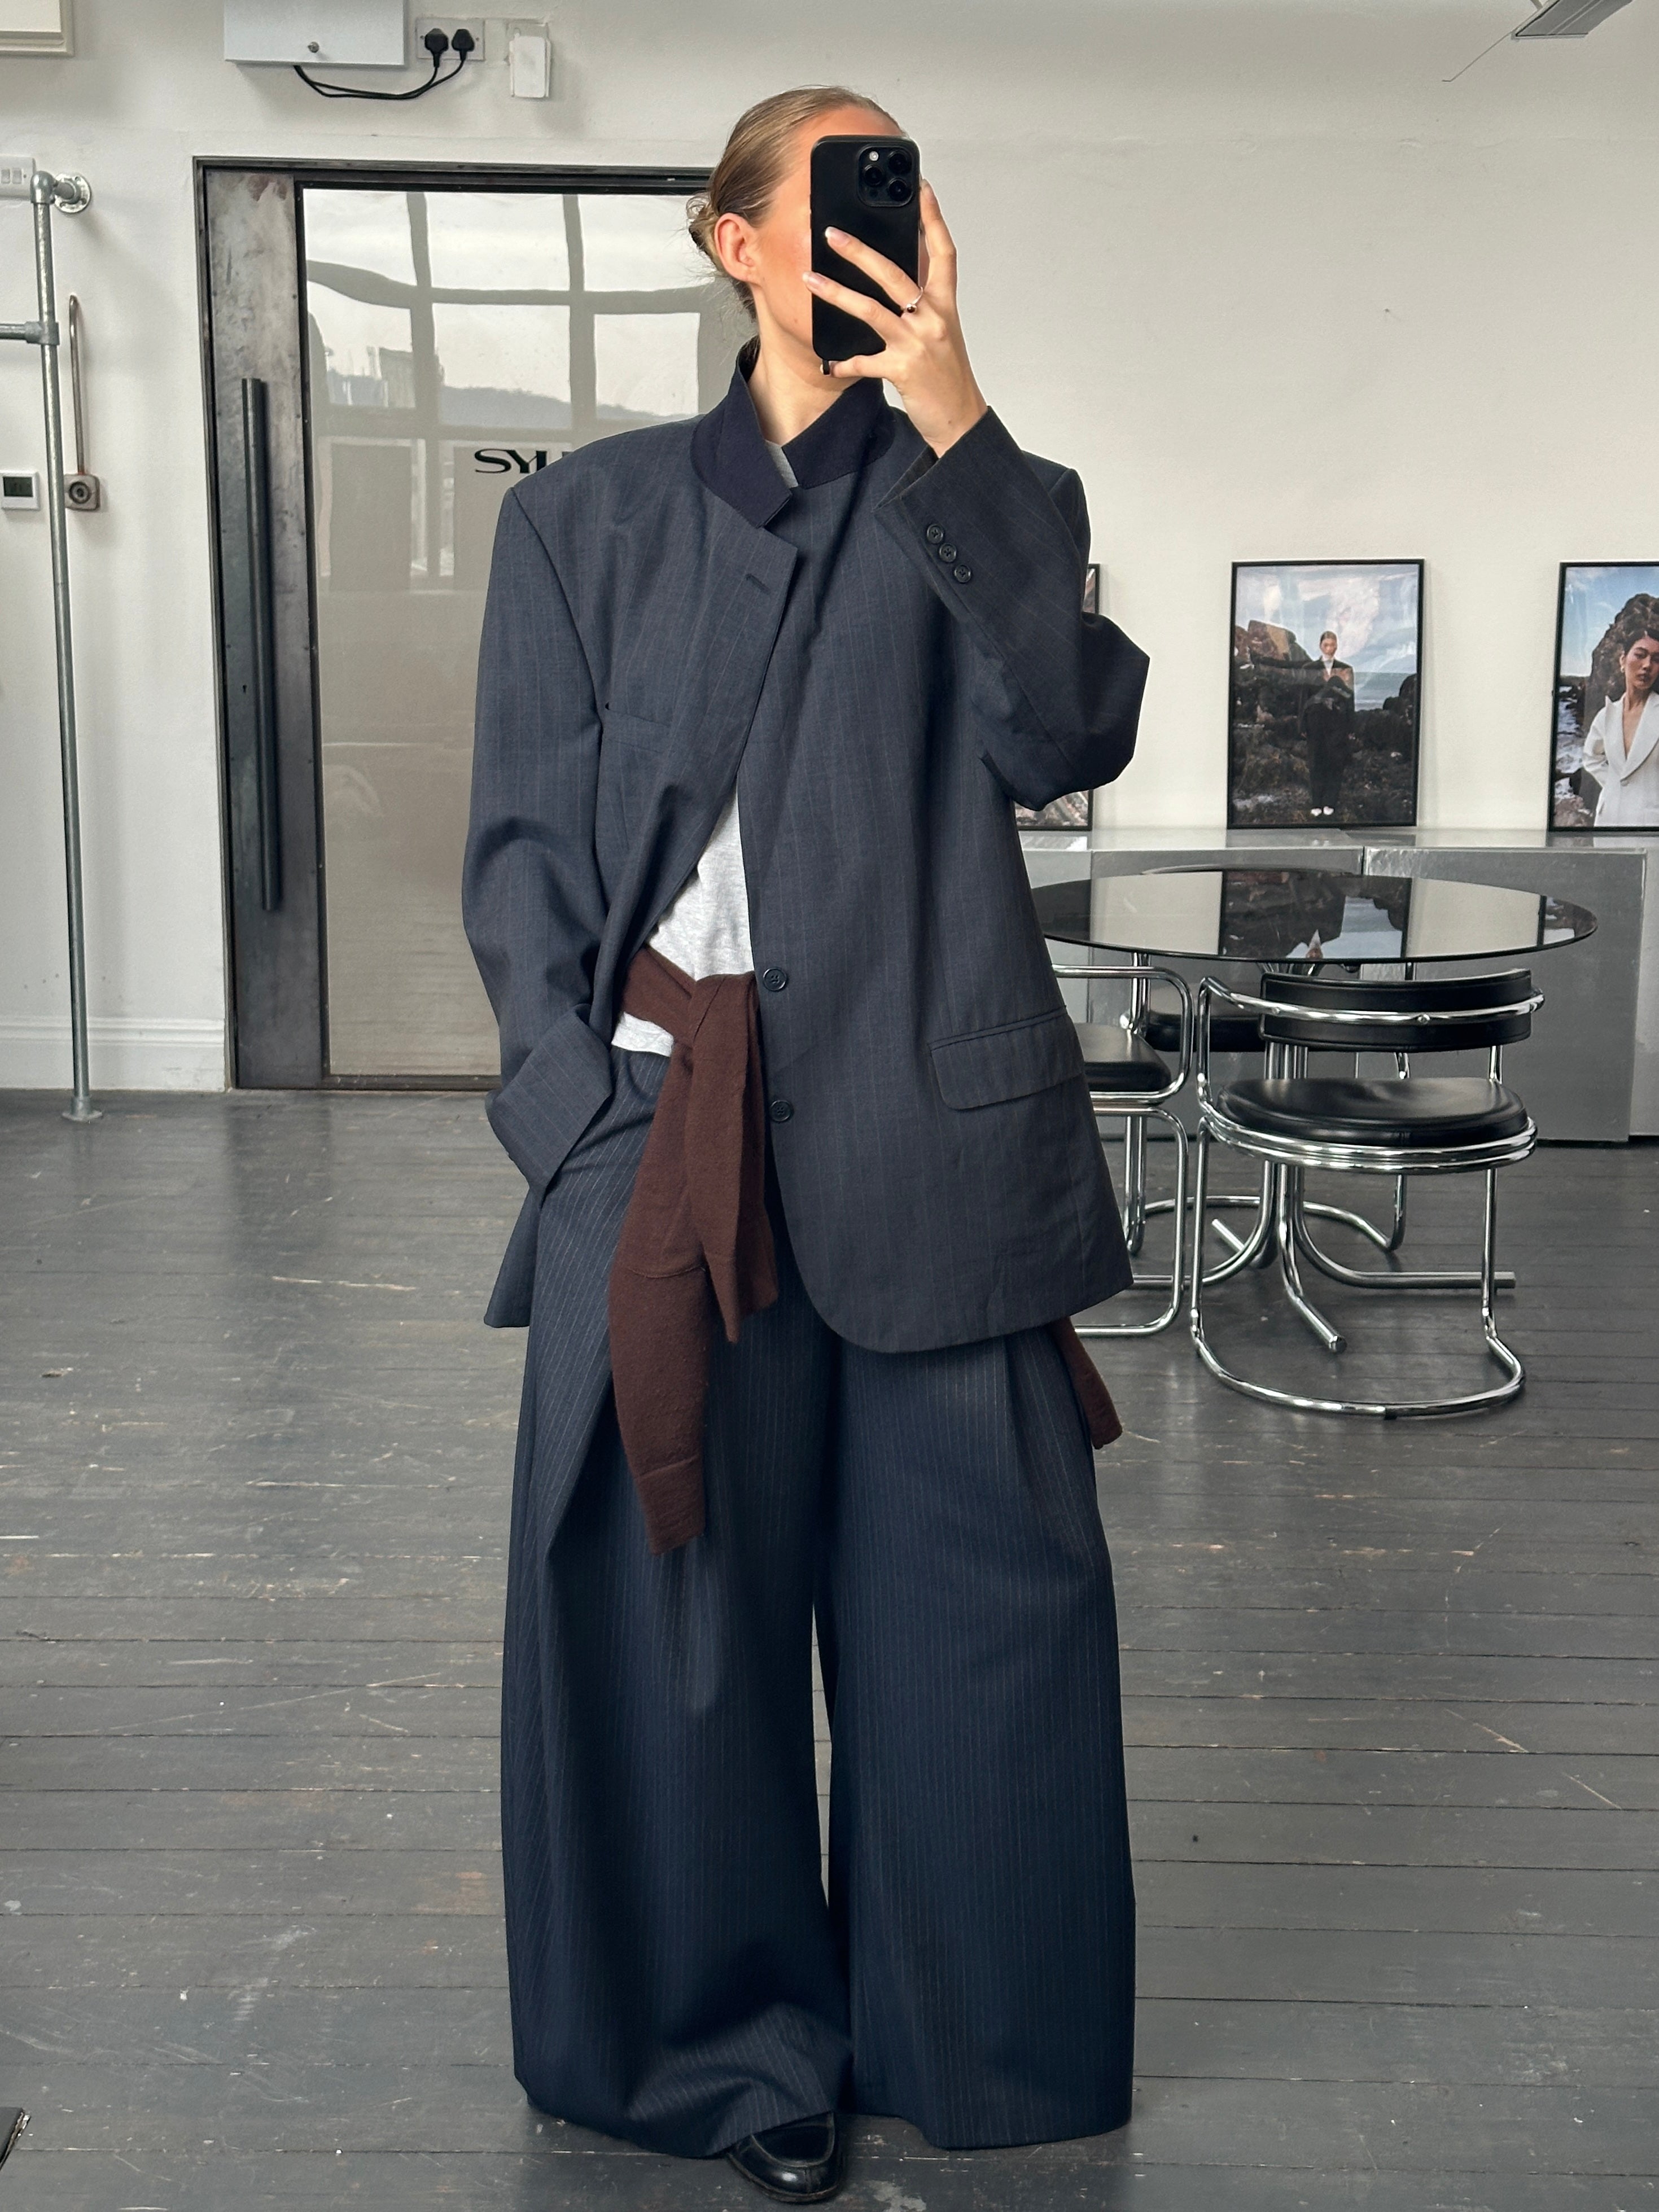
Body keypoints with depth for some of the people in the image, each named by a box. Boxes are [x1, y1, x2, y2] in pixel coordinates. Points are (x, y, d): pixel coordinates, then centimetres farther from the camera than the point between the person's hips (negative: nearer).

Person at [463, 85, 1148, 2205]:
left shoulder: (976, 501, 11)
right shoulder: (586, 515, 12)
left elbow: (1067, 734, -8)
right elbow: (522, 844, 7)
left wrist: (953, 424, -12)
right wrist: (591, 1104, -5)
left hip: (931, 1134, 0)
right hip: (658, 1132, 1)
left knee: (974, 1597, 4)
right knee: (670, 1598, 6)